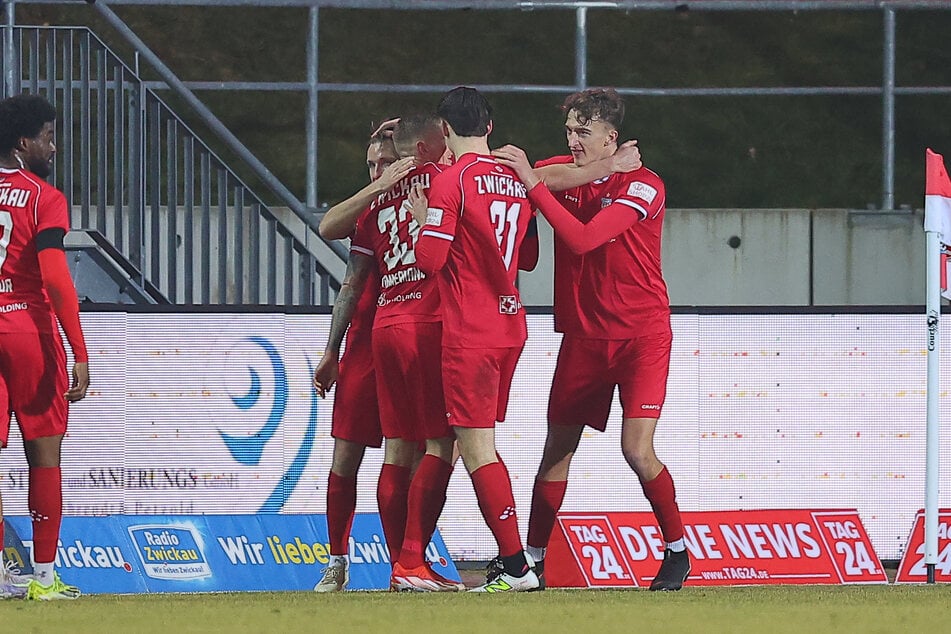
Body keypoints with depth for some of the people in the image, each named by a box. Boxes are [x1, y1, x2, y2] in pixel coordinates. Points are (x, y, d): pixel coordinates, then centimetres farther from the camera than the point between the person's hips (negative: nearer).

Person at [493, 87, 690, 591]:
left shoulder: (643, 186, -13)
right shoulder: (562, 172, 3)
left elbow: (582, 239, -25)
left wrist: (533, 183, -25)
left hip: (642, 335, -5)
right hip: (583, 336, 5)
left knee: (637, 450, -16)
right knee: (557, 450, 4)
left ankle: (678, 551, 2)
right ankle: (533, 559, 12)